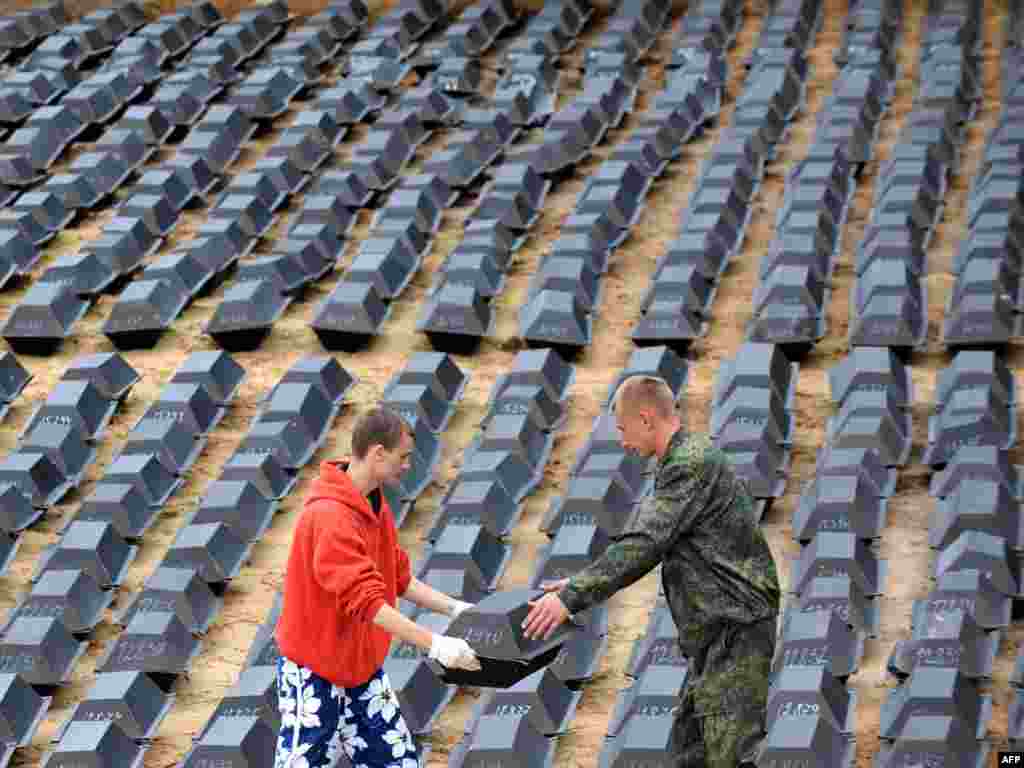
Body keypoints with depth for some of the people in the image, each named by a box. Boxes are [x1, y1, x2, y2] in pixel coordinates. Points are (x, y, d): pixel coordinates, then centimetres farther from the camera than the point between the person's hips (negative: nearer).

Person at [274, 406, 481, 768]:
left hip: (362, 667, 9)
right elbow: (366, 601, -31)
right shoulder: (329, 517, -27)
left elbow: (400, 579, 12)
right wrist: (434, 645, -34)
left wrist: (455, 608, 1)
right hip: (314, 672, -9)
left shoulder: (375, 506, 4)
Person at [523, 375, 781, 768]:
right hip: (716, 631, 11)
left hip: (736, 629, -11)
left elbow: (644, 543, -22)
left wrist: (572, 598, -21)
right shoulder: (687, 462, 18)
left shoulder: (691, 462, -15)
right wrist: (581, 584, 19)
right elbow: (646, 537, 24)